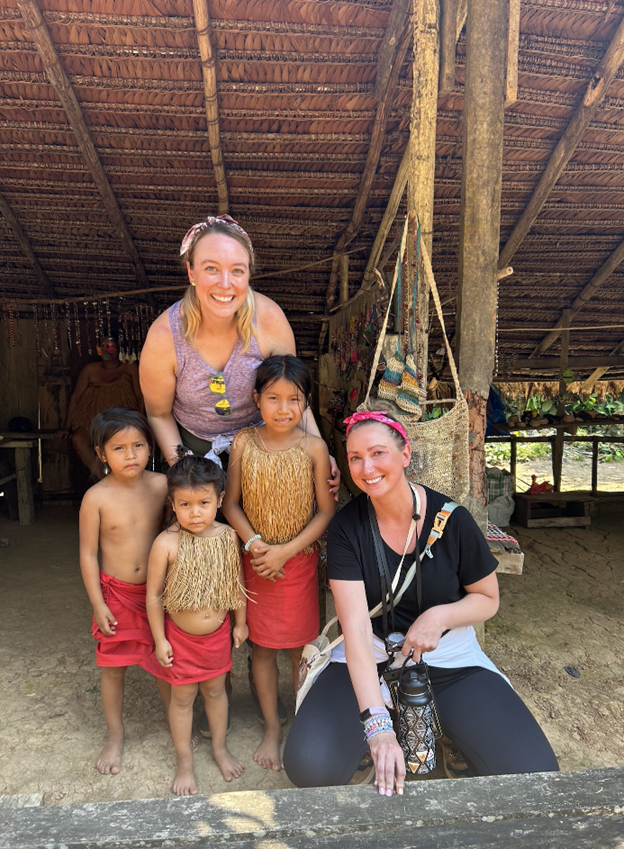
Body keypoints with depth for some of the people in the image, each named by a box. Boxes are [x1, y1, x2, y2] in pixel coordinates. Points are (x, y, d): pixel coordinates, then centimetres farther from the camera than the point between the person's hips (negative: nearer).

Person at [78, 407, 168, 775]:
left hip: (158, 589, 1)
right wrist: (97, 604, -8)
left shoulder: (161, 485, -11)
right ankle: (115, 734, 37)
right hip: (116, 593, -1)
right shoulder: (96, 497, -16)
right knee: (114, 667, 13)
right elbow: (88, 554, -8)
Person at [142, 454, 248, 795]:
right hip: (180, 635, -3)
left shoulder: (226, 536, -12)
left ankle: (220, 747, 45)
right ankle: (184, 763, 36)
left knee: (215, 690, 21)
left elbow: (236, 581, 2)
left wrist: (240, 623, 8)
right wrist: (159, 639, -8)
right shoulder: (166, 543, -23)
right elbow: (153, 595, -13)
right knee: (182, 697, 15)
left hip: (218, 632, 3)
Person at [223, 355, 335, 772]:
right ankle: (272, 727, 34)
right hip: (256, 560, 1)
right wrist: (255, 544, -15)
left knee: (302, 644, 12)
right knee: (262, 646, 13)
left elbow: (326, 510, -7)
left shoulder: (314, 448, -11)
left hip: (300, 559, -1)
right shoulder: (244, 443, -6)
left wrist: (286, 550, -14)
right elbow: (232, 504, -1)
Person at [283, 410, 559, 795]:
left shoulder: (452, 520, -13)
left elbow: (488, 599, 1)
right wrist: (377, 724, -33)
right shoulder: (347, 527, -14)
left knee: (534, 772, -16)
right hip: (369, 660, 0)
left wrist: (440, 616, -21)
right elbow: (356, 627, -22)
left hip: (450, 659, 1)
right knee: (309, 765, -21)